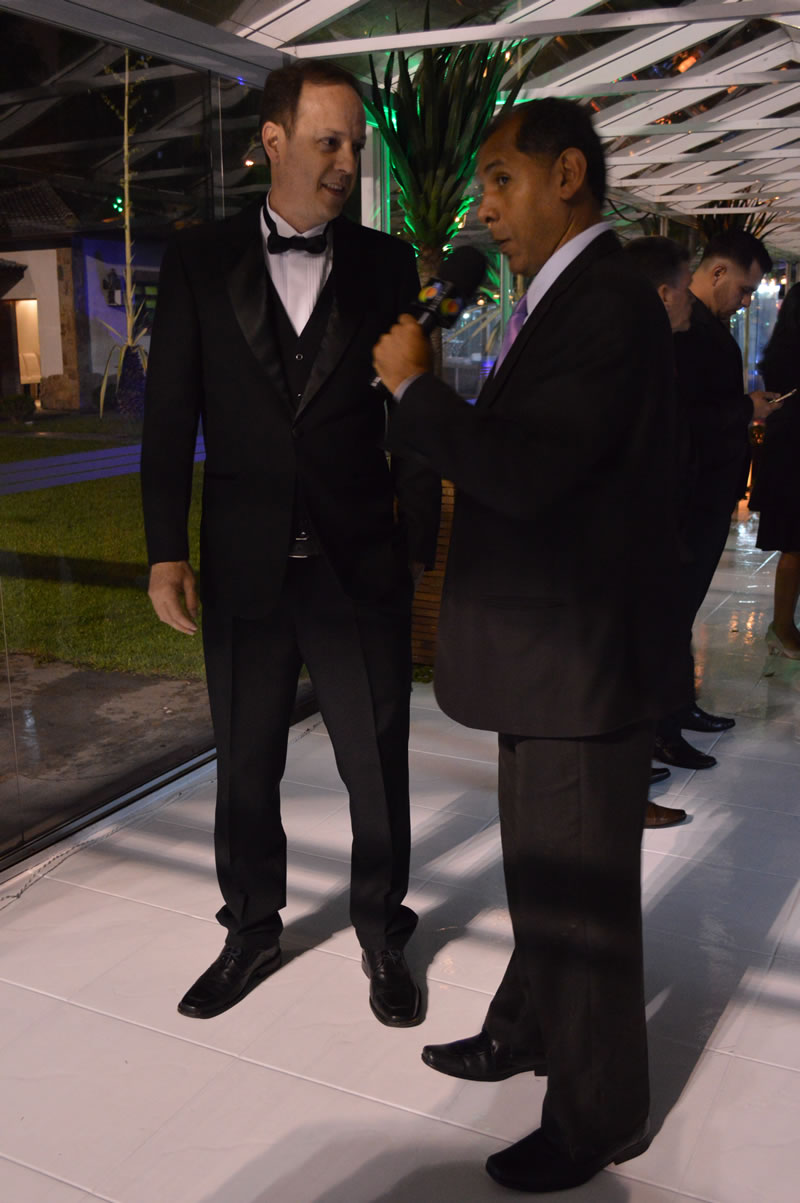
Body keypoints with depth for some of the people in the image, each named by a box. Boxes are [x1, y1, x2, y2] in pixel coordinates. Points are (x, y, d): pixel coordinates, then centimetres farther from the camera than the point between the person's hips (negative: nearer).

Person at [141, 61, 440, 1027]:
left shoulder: (386, 263, 3)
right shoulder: (199, 260, 2)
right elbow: (170, 414, 1)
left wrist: (423, 548, -3)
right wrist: (166, 553, -4)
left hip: (361, 565, 0)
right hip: (243, 567, 1)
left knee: (379, 768, 9)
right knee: (245, 769, 15)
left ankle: (381, 934, 32)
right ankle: (251, 931, 37)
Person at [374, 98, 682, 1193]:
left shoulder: (609, 305, -19)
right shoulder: (566, 299, 13)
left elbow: (527, 473, -29)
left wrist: (414, 386, -18)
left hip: (582, 662, -10)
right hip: (547, 650, 10)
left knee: (578, 893, 5)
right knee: (542, 869, 25)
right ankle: (527, 1031, 46)